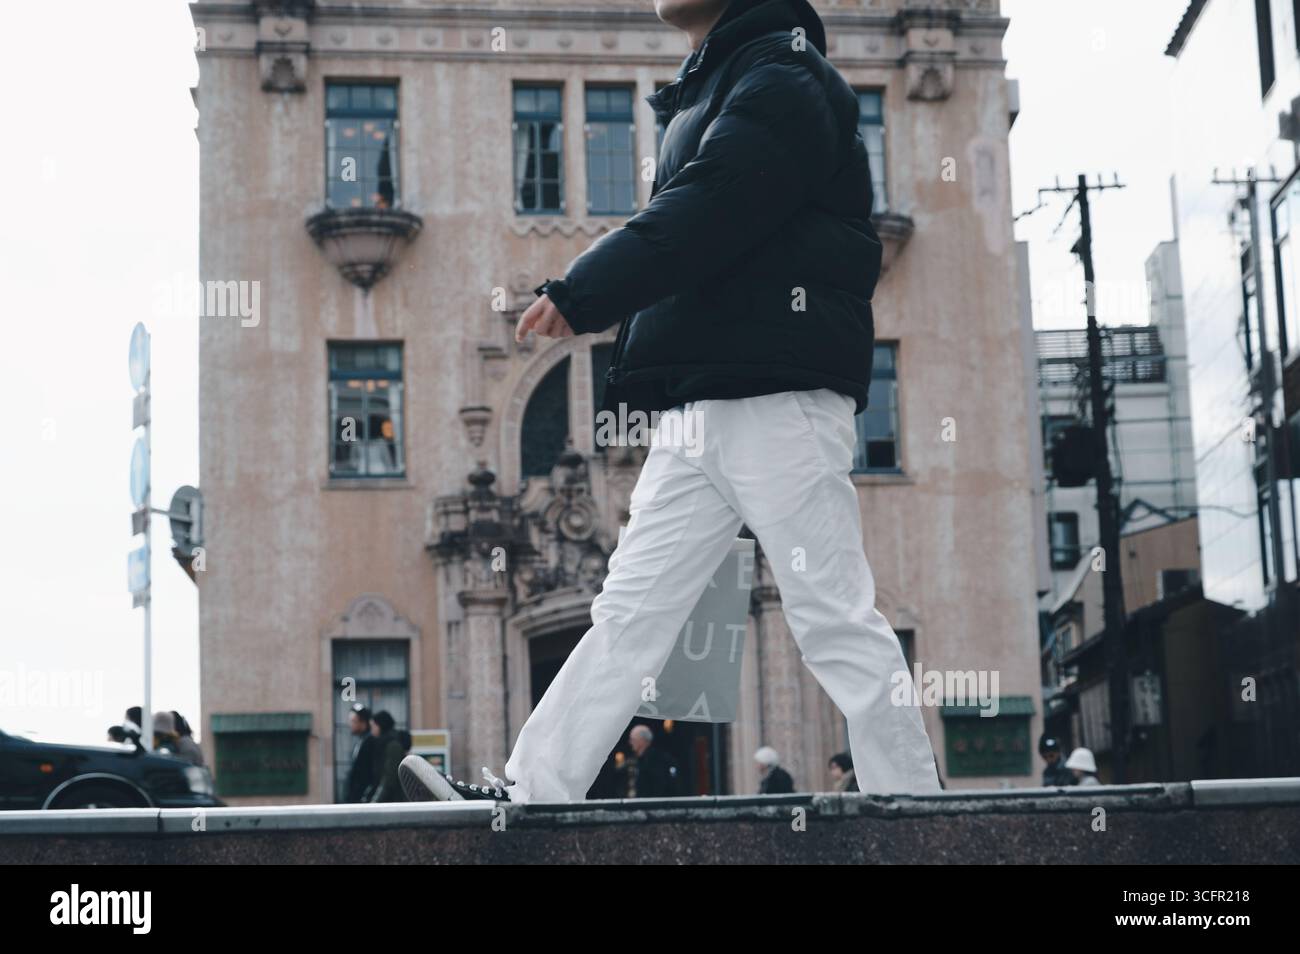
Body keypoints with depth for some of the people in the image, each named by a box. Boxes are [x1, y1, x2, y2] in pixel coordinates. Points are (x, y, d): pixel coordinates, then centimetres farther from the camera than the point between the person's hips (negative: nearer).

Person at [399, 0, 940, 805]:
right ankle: (528, 797, 6)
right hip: (697, 408, 9)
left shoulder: (783, 80, -6)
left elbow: (702, 219, -18)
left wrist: (579, 294, -15)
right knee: (630, 612, 5)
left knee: (837, 619, -5)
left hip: (779, 396, -9)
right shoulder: (714, 89, 24)